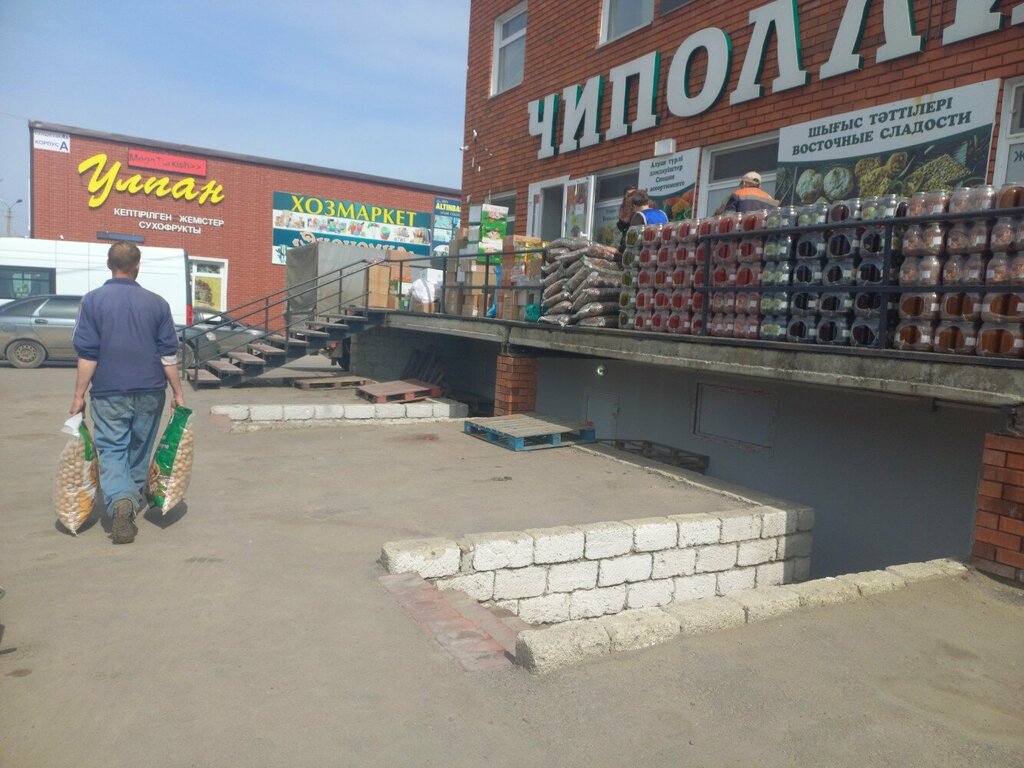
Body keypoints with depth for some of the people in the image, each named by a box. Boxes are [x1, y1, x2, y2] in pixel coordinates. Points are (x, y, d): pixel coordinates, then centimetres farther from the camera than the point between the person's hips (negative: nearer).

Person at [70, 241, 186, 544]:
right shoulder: (157, 303, 2)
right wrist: (178, 392, 7)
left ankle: (120, 501, -24)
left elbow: (87, 354, -6)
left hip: (109, 392, -2)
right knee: (140, 449, 18)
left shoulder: (93, 300, -3)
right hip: (149, 392, 2)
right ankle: (135, 501, 34)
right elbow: (168, 354, 1)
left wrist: (79, 395, 0)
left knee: (111, 450, 0)